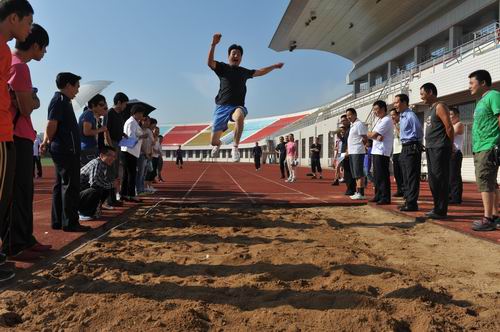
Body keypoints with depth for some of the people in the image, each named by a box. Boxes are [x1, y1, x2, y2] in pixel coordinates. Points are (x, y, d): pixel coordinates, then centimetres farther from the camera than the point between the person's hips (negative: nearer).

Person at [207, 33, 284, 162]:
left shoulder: (244, 72, 20)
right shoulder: (223, 67, 9)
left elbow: (259, 72, 33)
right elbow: (210, 62, -10)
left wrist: (274, 66, 33)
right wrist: (213, 45, -21)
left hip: (238, 106, 1)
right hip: (222, 106, -1)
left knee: (239, 117, -41)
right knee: (214, 140, 1)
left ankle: (235, 147, -27)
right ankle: (218, 144, 42)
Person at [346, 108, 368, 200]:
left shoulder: (359, 124, -11)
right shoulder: (352, 125, 18)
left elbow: (365, 138, -14)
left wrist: (359, 146, -3)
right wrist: (348, 149, 14)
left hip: (357, 152, -10)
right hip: (351, 152, 10)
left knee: (359, 174, -8)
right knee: (355, 174, 12)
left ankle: (361, 193, -5)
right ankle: (358, 192, 18)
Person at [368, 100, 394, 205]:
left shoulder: (386, 120, -12)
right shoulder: (380, 121, 20)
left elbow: (373, 135, -18)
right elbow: (373, 135, 10)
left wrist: (370, 134, 4)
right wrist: (376, 137, -12)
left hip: (382, 152, -10)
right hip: (376, 151, 10)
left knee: (383, 176, -8)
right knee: (377, 175, 14)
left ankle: (385, 198, -3)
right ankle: (378, 195, 22)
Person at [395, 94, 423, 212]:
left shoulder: (410, 116, -14)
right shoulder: (402, 116, 15)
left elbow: (419, 134, -14)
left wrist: (415, 145, -7)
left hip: (412, 148, -10)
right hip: (405, 149, 10)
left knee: (412, 177, -6)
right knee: (406, 177, 14)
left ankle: (412, 203, -2)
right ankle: (408, 201, 23)